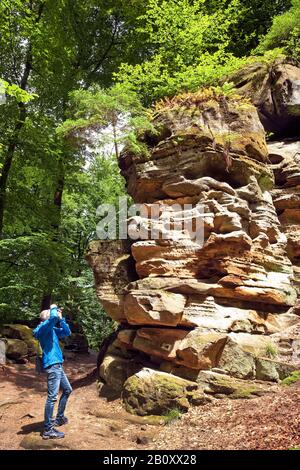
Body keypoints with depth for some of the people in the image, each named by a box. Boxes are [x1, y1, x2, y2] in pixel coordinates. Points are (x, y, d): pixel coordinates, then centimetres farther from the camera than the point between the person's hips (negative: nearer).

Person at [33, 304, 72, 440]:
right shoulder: (44, 326, -11)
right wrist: (53, 308, -9)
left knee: (67, 390, 21)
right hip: (52, 365, -10)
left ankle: (59, 418, 32)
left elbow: (67, 333, 18)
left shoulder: (52, 329, 17)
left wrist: (61, 318, 10)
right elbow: (53, 317, -30)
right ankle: (48, 430, -6)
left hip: (57, 365, 10)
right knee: (52, 397, -10)